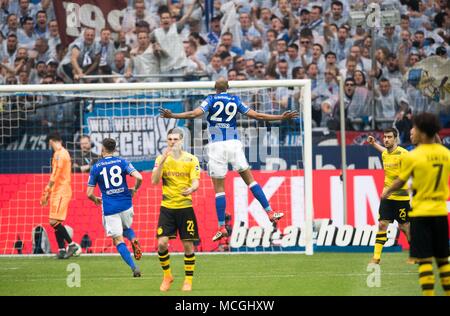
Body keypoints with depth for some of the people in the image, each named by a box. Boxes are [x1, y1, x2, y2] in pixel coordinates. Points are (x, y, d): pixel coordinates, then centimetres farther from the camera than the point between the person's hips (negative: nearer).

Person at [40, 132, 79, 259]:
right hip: (59, 192, 10)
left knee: (54, 222, -14)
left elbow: (55, 176, -18)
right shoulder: (64, 153, 18)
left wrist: (46, 192, -16)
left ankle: (72, 244, -10)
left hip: (60, 192, -10)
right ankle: (62, 250, 7)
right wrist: (49, 192, 21)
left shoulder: (59, 154, -13)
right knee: (55, 222, 8)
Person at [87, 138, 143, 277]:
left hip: (109, 208, -2)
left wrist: (96, 200, 22)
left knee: (118, 239, 3)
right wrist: (134, 189, 10)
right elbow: (139, 178, -11)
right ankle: (134, 240, -5)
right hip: (126, 204, 2)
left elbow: (89, 194, -1)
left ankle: (134, 267, -13)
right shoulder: (122, 162, 2)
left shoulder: (96, 167, -1)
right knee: (126, 228, 29)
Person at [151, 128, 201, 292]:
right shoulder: (161, 159, 2)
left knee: (188, 245, 1)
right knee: (162, 243, -9)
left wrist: (191, 189, -30)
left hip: (185, 206, -1)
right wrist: (162, 160, -19)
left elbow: (195, 182, -6)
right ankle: (167, 276, 12)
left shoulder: (191, 159, 0)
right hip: (167, 206, 1)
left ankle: (188, 280, 14)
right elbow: (154, 181, -9)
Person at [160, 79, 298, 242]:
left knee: (219, 188, 0)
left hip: (216, 146, -2)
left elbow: (195, 113, -12)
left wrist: (172, 116, -12)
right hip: (234, 144, 2)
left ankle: (221, 227, -2)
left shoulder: (211, 99, 2)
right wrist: (281, 117, 17)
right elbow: (256, 115, 9)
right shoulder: (235, 100, 9)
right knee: (250, 180, 8)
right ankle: (270, 213, 2)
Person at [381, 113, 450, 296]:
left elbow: (401, 182, 3)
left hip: (420, 212, -4)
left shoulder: (413, 156, -10)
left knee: (424, 259, -4)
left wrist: (387, 192, 19)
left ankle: (429, 294, -10)